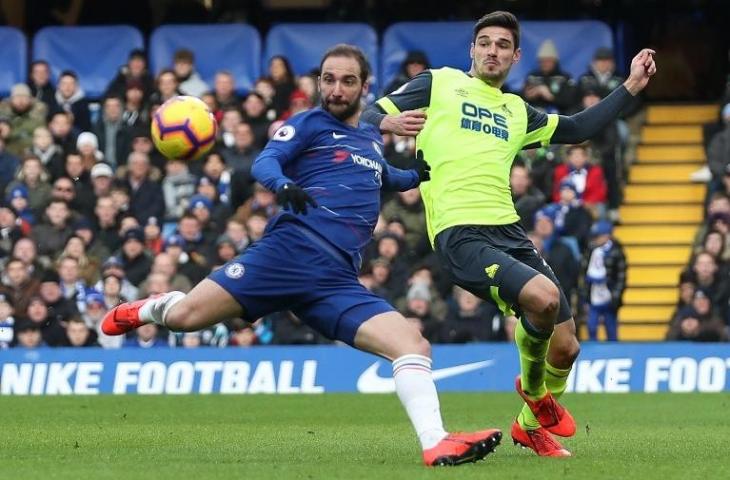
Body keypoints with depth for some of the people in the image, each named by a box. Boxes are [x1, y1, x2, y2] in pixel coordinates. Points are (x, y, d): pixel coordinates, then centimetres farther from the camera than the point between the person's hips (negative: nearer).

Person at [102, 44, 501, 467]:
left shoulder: (371, 138, 28)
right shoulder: (310, 124, 10)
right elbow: (265, 162, -9)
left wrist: (417, 177, 34)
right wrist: (284, 185, -30)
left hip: (338, 281, 5)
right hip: (291, 251, -4)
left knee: (414, 345, -14)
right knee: (184, 316, -14)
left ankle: (437, 445, -20)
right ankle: (150, 309, 22)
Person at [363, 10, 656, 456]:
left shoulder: (517, 111, 26)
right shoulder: (438, 83, 11)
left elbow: (578, 129, 30)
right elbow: (367, 116, 7)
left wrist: (631, 86, 26)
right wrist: (390, 123, -17)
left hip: (509, 231, 6)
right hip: (460, 232, -6)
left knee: (565, 347, 1)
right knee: (542, 296, -30)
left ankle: (532, 425, 31)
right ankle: (533, 389, 1)